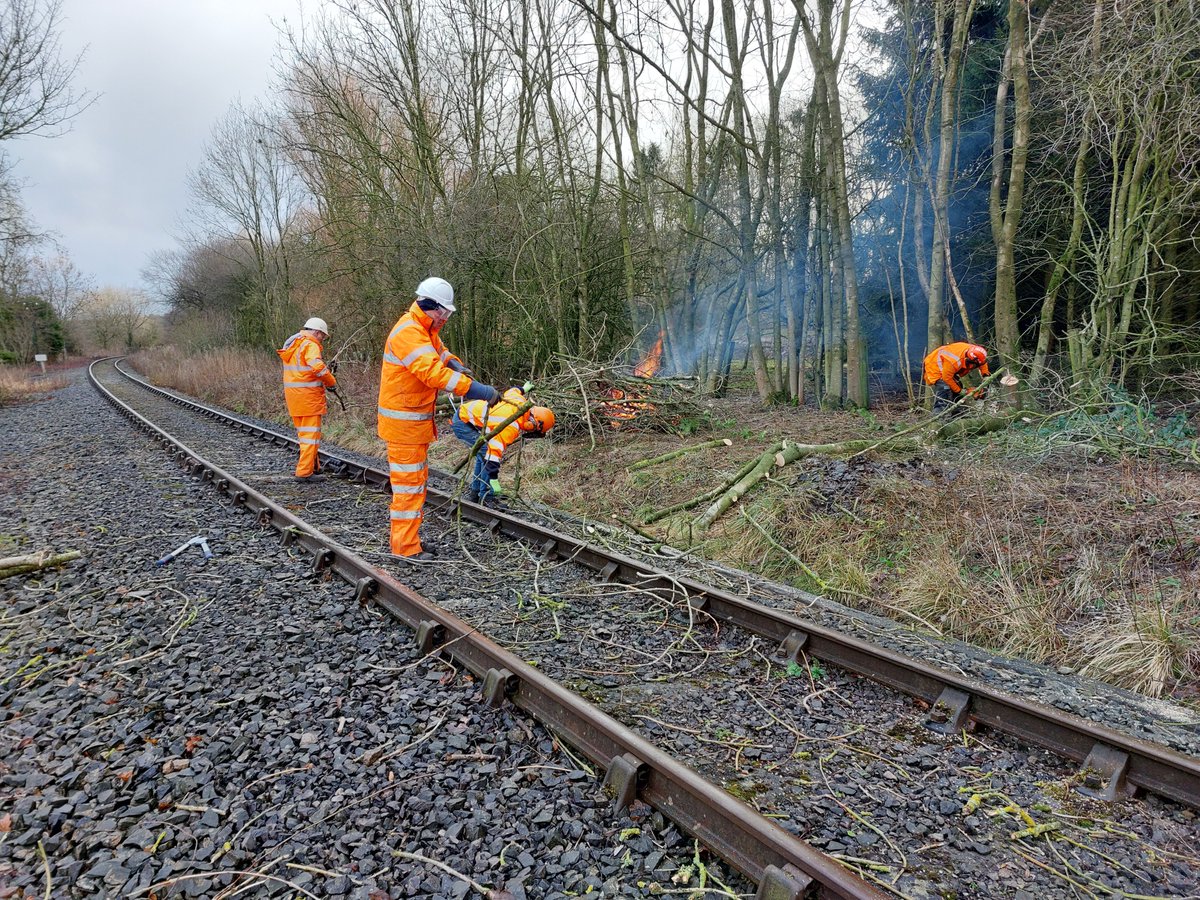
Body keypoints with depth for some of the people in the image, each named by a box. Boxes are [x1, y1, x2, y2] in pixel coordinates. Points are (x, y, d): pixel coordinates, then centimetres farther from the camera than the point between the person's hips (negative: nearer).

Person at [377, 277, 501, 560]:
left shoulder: (425, 330, 11)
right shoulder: (408, 333, -22)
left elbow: (439, 352, 24)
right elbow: (433, 372, -34)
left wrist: (456, 364, -1)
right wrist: (479, 390, -38)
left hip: (416, 420, 11)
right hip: (403, 422, -11)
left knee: (414, 479, 18)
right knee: (409, 483, -5)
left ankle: (405, 537, 29)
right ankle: (406, 547, 3)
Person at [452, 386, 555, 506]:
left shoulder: (520, 401, -4)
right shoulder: (511, 427, -28)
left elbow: (511, 391, 20)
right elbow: (495, 450, -34)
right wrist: (494, 480, -32)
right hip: (463, 424, -10)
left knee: (484, 453, 15)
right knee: (488, 453, -15)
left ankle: (474, 493, 22)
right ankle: (486, 498, -10)